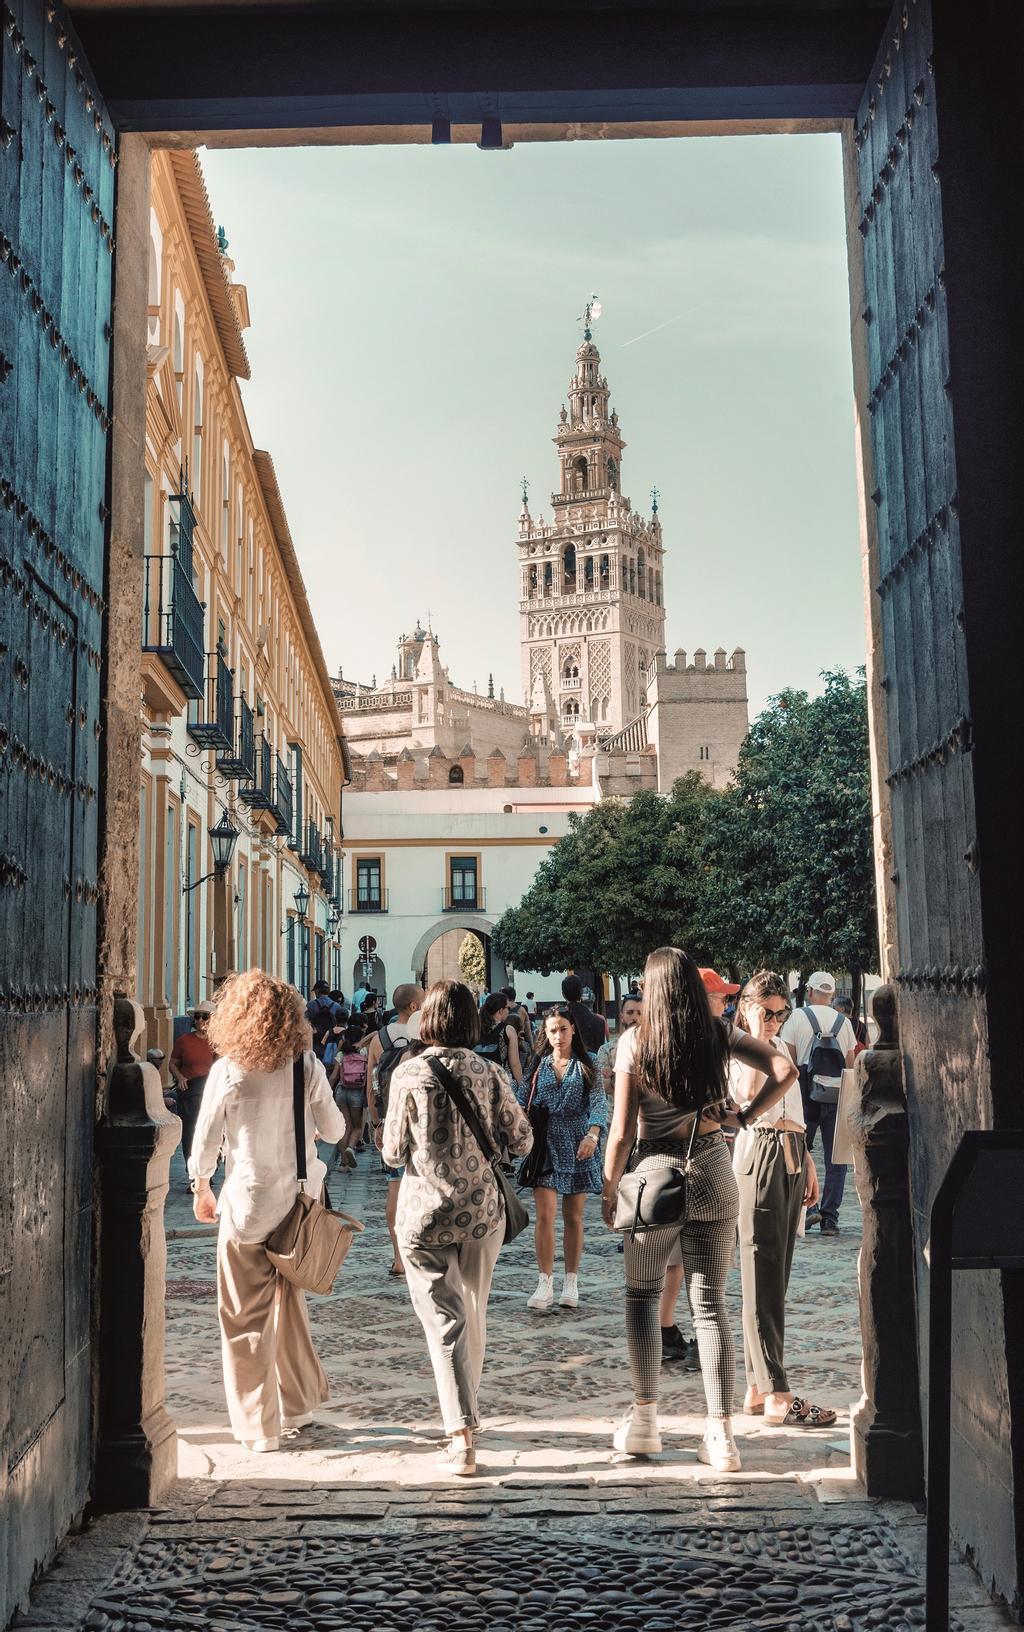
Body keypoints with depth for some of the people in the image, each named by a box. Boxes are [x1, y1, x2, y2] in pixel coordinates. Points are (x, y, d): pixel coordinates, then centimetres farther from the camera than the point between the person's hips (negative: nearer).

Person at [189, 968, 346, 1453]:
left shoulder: (229, 1070, -12)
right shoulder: (308, 1067, -4)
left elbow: (205, 1139, -5)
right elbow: (334, 1129, 5)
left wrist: (201, 1189, 11)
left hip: (248, 1203, -4)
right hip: (300, 1196, 4)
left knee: (246, 1314, 8)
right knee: (288, 1300, 22)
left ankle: (259, 1426, 13)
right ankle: (298, 1404, 32)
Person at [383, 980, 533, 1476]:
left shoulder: (408, 1074, -9)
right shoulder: (488, 1073, -4)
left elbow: (393, 1152, -4)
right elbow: (520, 1141, -2)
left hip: (424, 1213, -2)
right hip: (481, 1211, 3)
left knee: (444, 1322, -1)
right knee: (473, 1316, 18)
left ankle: (460, 1434, -10)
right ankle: (467, 1415, 34)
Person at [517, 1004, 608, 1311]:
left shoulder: (587, 1065, 2)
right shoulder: (537, 1065, 6)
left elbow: (599, 1101, -8)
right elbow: (521, 1102, 5)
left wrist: (592, 1134, -25)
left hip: (577, 1147, 0)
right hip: (545, 1145, 0)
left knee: (573, 1217, 8)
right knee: (545, 1214, -7)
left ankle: (571, 1283, 18)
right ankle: (545, 1284, -1)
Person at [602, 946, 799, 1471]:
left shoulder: (634, 1042, -7)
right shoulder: (718, 1035, 1)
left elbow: (622, 1131, -7)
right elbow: (785, 1069, -5)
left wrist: (609, 1190, 3)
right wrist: (745, 1116, 2)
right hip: (714, 1176, 2)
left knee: (642, 1295, 16)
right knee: (710, 1304, 7)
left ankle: (644, 1421, 19)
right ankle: (721, 1435, 5)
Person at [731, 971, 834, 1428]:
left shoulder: (781, 1047, 20)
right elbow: (748, 1094, -27)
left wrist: (807, 1163, 25)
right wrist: (757, 1039, -24)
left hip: (792, 1158, 9)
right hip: (761, 1155, -9)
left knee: (776, 1274, 10)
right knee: (763, 1275, -8)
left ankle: (758, 1387, 15)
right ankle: (777, 1397, -8)